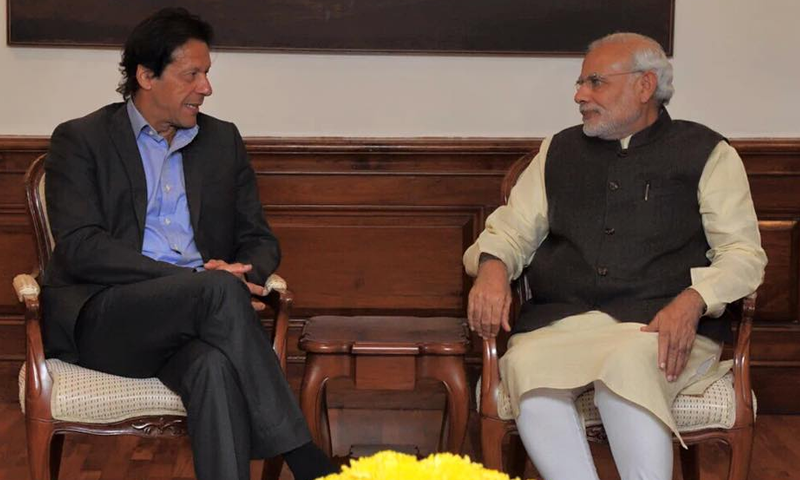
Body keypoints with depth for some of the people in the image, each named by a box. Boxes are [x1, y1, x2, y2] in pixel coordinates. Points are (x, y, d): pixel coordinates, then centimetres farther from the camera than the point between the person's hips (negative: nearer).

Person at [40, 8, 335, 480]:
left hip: (195, 313, 3)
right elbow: (81, 247, -9)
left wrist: (242, 277, -9)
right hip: (101, 316, -3)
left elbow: (260, 241, 17)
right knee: (219, 289, -33)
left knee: (215, 367, -35)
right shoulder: (80, 140, 5)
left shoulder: (223, 140, 18)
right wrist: (195, 279, -18)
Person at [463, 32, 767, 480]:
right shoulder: (559, 152, 24)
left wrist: (693, 301, -15)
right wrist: (492, 266, -4)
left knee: (628, 365, -38)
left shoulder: (707, 153, 12)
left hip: (663, 325, -3)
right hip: (562, 321, 3)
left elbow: (743, 253, 5)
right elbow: (511, 229, 21)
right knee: (526, 367, -32)